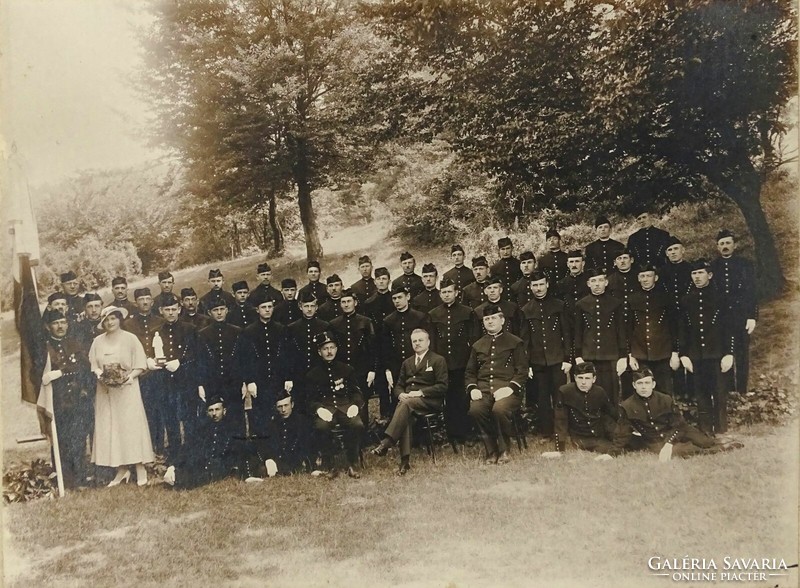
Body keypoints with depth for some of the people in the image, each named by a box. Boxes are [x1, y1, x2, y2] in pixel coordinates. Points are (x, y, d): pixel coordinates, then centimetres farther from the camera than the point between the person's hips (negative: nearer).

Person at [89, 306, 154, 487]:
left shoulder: (130, 338, -1)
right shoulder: (98, 341, 9)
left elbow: (140, 365, -2)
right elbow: (93, 364, 9)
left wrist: (129, 377, -17)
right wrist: (99, 374, -11)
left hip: (127, 389, -3)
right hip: (105, 390, 3)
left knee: (131, 426, -5)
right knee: (110, 428, 1)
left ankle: (140, 468, -1)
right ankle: (122, 469, 6)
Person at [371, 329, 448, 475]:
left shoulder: (438, 360, 8)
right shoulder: (407, 363, 26)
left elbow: (442, 386, -3)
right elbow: (398, 385, 25)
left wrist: (420, 392, -14)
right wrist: (401, 394, -1)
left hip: (429, 401, -4)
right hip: (408, 399, 4)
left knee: (406, 404, -36)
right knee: (405, 415, -33)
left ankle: (385, 443, -44)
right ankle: (404, 461, -39)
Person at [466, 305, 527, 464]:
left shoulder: (515, 342, 11)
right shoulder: (477, 345, 22)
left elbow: (522, 370, 3)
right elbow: (469, 372, 21)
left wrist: (510, 387, -13)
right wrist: (472, 388, 0)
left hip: (506, 388, -3)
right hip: (483, 389, 3)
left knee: (499, 409, -36)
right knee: (475, 409, -30)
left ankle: (503, 451, -12)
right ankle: (491, 452, -12)